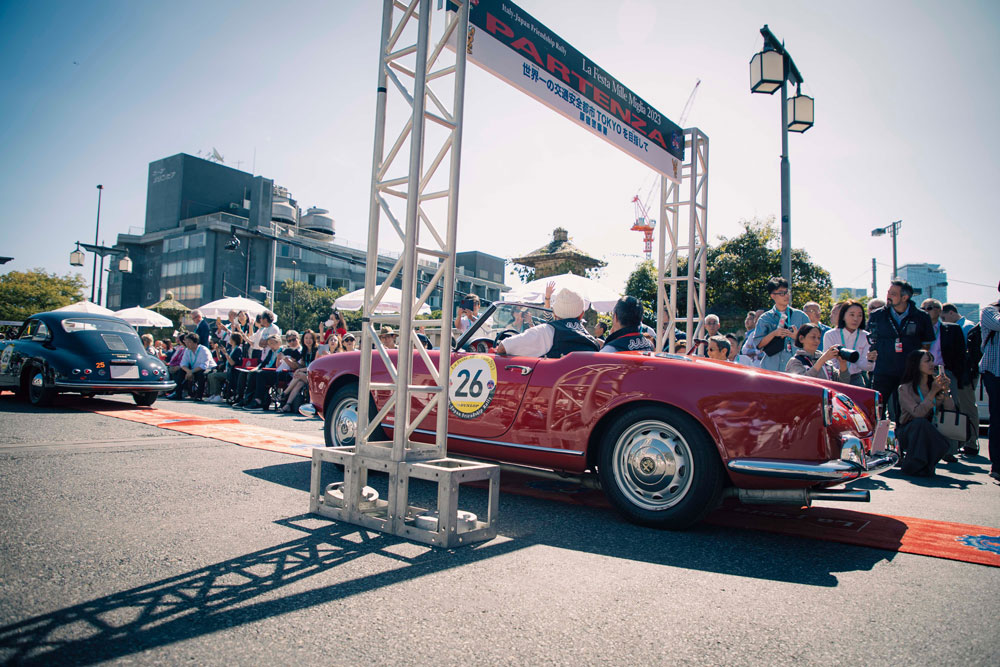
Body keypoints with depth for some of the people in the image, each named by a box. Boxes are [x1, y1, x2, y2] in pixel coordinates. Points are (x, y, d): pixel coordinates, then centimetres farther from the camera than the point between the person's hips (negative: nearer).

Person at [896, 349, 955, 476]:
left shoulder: (935, 382, 5)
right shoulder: (905, 388, -9)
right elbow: (917, 413, -25)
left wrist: (945, 392, -15)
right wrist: (933, 392, -24)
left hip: (931, 431, 4)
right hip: (908, 432, -4)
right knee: (921, 423, -35)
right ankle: (914, 466, -23)